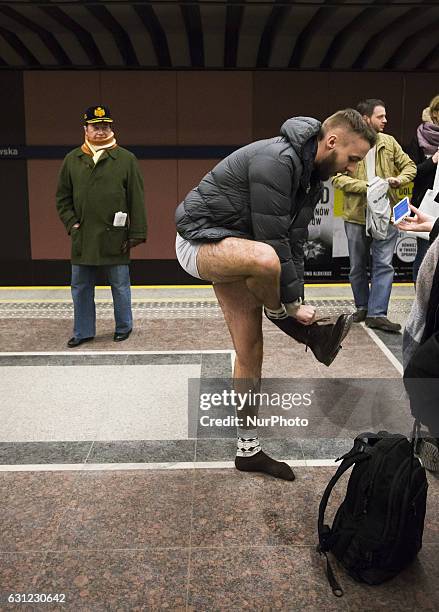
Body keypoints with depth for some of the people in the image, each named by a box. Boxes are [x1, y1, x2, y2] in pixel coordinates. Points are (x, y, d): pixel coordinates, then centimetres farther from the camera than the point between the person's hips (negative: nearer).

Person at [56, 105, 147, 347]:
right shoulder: (72, 159, 6)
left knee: (120, 286, 9)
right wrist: (72, 224, 0)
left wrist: (136, 233, -6)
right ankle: (83, 331, 25)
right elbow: (63, 198, 12)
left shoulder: (126, 159, -2)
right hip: (82, 238, 3)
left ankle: (123, 327, 28)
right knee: (81, 288, 11)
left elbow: (137, 200, -3)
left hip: (115, 237, -3)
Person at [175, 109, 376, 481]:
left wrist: (296, 299, -4)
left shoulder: (311, 175, 5)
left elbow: (294, 240, 3)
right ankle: (291, 324, -9)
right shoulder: (277, 161, -27)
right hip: (200, 240, -9)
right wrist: (292, 304, -20)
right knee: (265, 260, -42)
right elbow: (273, 240, -28)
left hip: (233, 246, 9)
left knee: (250, 353, 6)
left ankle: (248, 449, 18)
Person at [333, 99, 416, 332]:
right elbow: (337, 178, -11)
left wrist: (399, 179, -10)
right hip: (356, 216, -2)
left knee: (384, 264, -4)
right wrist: (366, 186, -21)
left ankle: (377, 314, 0)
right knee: (357, 266, 11)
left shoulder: (388, 142, 6)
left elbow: (409, 166, 12)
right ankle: (363, 307, 29)